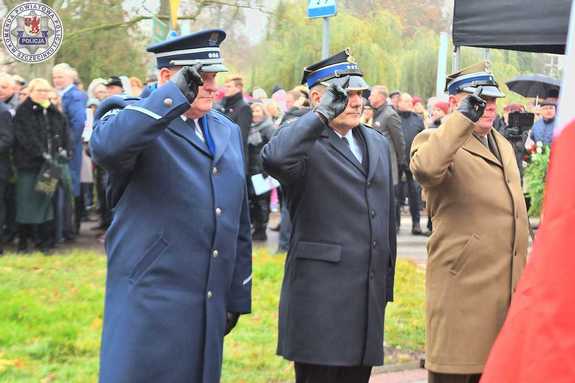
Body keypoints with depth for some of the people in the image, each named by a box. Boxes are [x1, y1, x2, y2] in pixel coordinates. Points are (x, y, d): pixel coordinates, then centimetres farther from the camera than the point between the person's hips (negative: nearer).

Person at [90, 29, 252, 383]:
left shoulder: (229, 132, 17)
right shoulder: (133, 117, -4)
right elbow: (106, 147, -30)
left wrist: (237, 297, 18)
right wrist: (177, 93, -27)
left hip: (210, 309, 6)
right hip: (149, 305, -6)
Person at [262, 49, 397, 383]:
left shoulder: (378, 144, 17)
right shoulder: (307, 144, -6)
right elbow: (274, 158, -32)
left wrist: (387, 286, 20)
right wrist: (323, 114, -25)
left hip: (369, 298, 7)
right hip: (320, 297, -7)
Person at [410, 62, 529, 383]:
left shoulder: (504, 145, 19)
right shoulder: (434, 140, -6)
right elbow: (425, 167, -33)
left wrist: (523, 278, 25)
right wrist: (463, 118, -25)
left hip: (508, 293, 8)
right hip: (463, 290, -7)